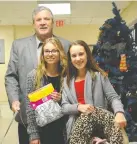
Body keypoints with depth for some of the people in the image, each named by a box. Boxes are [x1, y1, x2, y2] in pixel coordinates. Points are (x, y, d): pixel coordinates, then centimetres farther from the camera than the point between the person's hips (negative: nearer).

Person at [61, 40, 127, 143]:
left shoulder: (99, 75, -2)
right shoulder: (67, 80, 7)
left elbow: (113, 97, -5)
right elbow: (64, 107, 3)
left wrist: (119, 113, -25)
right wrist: (78, 107, -17)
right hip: (76, 129, 3)